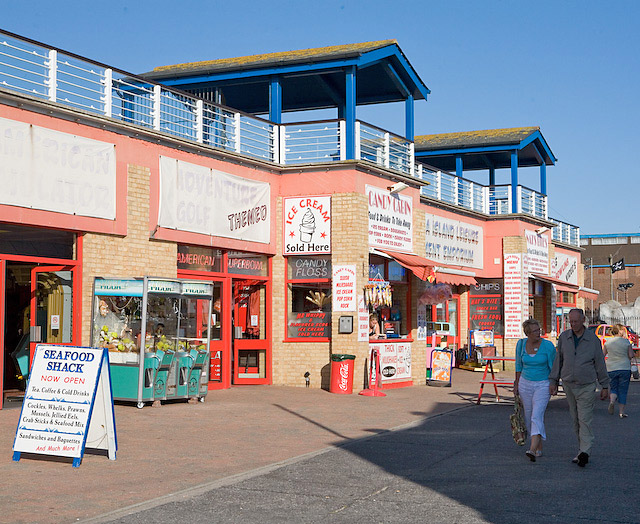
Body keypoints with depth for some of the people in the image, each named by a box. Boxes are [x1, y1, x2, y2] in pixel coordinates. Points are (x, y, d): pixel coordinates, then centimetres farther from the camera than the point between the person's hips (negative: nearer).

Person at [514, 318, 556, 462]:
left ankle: (533, 450, -28)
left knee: (537, 416, -18)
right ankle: (539, 447, 27)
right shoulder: (521, 344, -1)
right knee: (529, 416, 10)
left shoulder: (548, 346, -11)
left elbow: (553, 367, -1)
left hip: (543, 385, -4)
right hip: (525, 384, 4)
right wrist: (517, 383, 13)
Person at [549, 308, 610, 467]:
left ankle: (584, 453, -18)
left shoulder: (593, 339, -3)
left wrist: (605, 386, 4)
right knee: (576, 420, 8)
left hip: (587, 386, -3)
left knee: (585, 420, -11)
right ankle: (583, 451, 16)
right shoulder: (563, 337, 3)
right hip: (568, 384, 3)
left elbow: (600, 363, 2)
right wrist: (553, 381, 7)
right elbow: (558, 360, 10)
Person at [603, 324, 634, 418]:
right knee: (623, 391, 7)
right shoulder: (626, 341, -6)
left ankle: (612, 401, -15)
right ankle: (621, 412, 6)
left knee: (614, 388, 16)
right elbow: (631, 355, -5)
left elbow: (603, 355, 7)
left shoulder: (608, 342, 1)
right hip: (625, 368, -2)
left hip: (611, 369, 2)